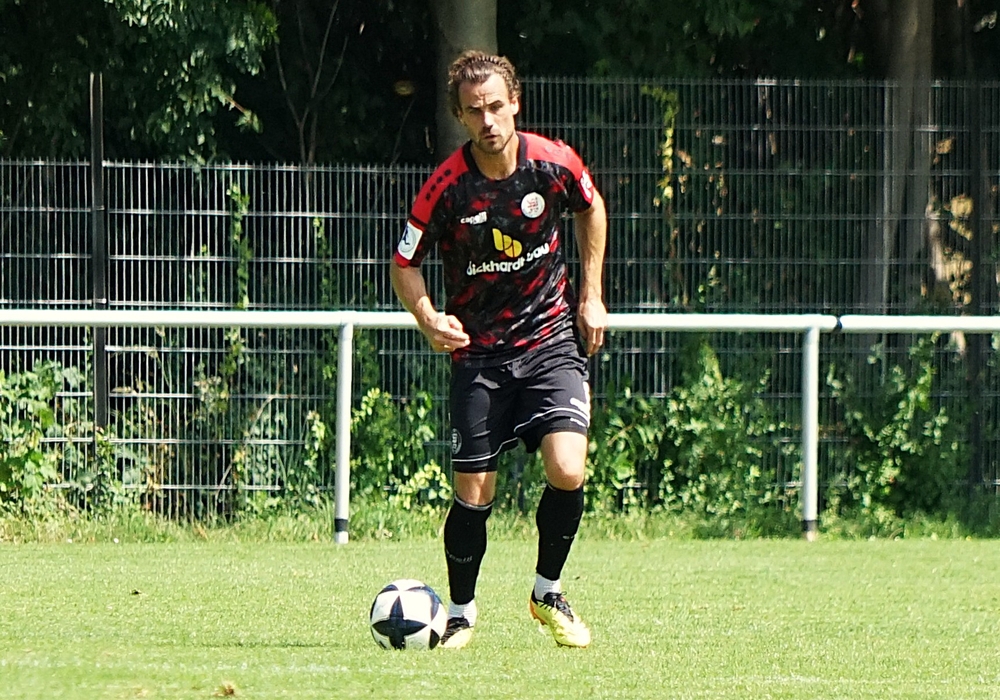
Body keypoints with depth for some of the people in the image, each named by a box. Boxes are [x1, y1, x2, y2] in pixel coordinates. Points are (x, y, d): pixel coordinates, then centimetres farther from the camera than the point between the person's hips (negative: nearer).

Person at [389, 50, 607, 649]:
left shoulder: (555, 165, -10)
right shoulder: (446, 188, -15)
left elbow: (592, 209, 13)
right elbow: (405, 264, -2)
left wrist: (591, 297, 10)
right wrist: (429, 318, -21)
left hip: (552, 338, 1)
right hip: (479, 351, -1)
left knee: (567, 471, -17)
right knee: (474, 494, -2)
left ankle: (549, 593, 8)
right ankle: (461, 612, 21)